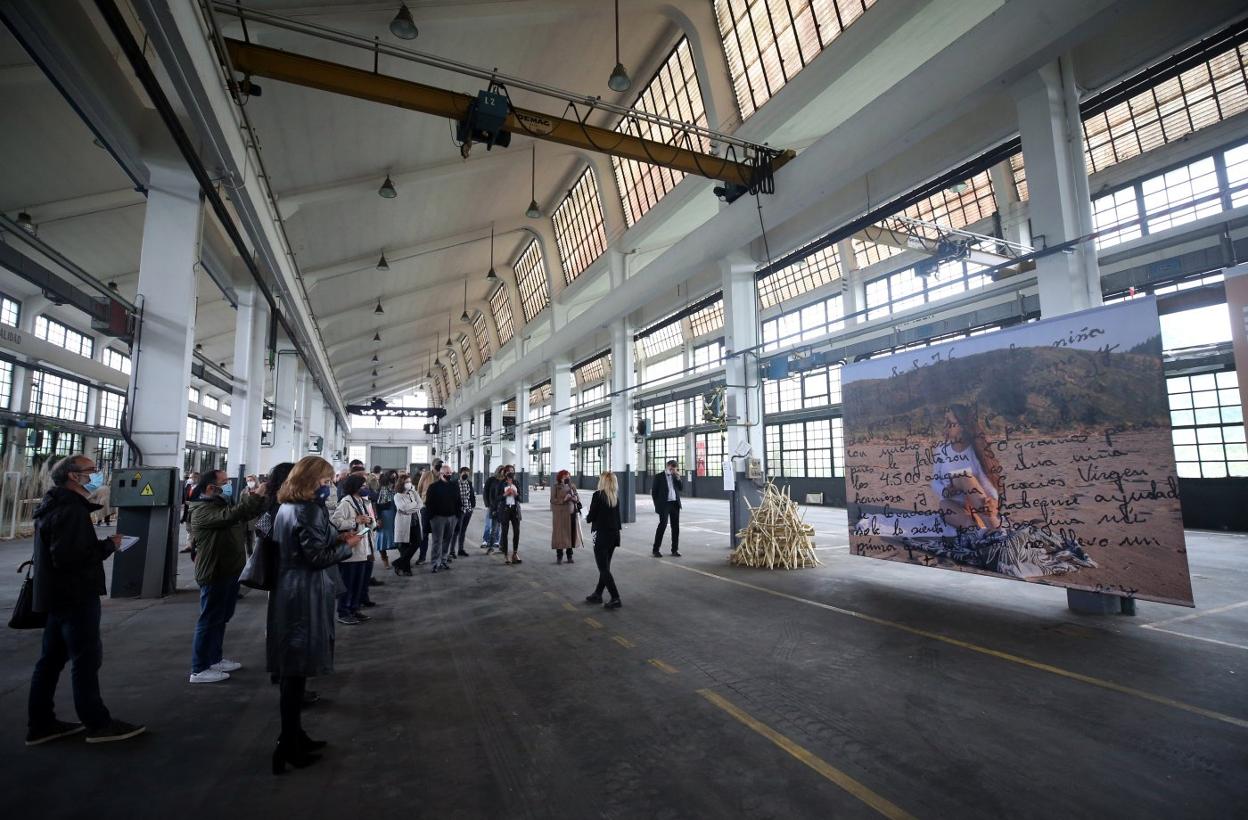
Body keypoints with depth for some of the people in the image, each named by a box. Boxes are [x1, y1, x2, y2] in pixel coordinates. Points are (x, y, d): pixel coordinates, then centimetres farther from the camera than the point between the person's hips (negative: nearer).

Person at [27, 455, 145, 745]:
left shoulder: (57, 505, 13)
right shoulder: (71, 510, -21)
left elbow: (60, 550, 18)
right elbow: (68, 557, -27)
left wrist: (100, 542, 8)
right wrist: (108, 545, -17)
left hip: (60, 595, 10)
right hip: (75, 596, -10)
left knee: (52, 659, 15)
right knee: (87, 659, -1)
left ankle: (41, 724, 24)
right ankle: (98, 724, 8)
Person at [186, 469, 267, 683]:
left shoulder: (223, 504, 13)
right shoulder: (202, 510, -18)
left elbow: (249, 513, 17)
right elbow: (230, 516, -36)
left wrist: (259, 497, 1)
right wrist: (253, 496, -32)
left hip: (230, 571, 9)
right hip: (215, 573, -9)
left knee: (221, 619, 18)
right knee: (209, 620, -2)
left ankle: (215, 659, 29)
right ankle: (199, 669, 7)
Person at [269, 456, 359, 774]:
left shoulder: (287, 507, 11)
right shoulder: (310, 509, -18)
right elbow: (317, 556, -19)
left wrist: (335, 537, 10)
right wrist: (347, 546, -5)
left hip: (287, 592, 10)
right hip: (304, 596, -9)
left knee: (290, 669, 16)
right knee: (298, 668, 0)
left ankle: (292, 736, 28)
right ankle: (289, 746, 10)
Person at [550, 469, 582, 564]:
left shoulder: (572, 487, 11)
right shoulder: (555, 487, -1)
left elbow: (577, 499, 12)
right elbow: (553, 500, -9)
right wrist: (563, 499, -19)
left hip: (572, 514, 4)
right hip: (560, 514, -3)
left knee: (571, 534, 4)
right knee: (560, 534, -3)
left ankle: (569, 555, 16)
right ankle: (559, 557, 7)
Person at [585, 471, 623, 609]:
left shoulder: (598, 495, -13)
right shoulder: (616, 496, 6)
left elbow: (591, 517, -11)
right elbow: (616, 516, 9)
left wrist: (586, 516, 9)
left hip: (602, 535, -7)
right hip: (614, 534, 7)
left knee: (604, 568, -1)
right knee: (605, 567, 16)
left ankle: (615, 599, -5)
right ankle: (598, 594, 27)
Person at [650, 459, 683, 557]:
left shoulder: (675, 476, 12)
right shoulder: (659, 476, -1)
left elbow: (682, 489, 9)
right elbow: (654, 491, -1)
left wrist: (678, 478, -4)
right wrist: (657, 505, -5)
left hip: (675, 504, 5)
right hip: (664, 504, -5)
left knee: (676, 527, 5)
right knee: (663, 525, -9)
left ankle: (674, 550, 14)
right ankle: (655, 550, 1)